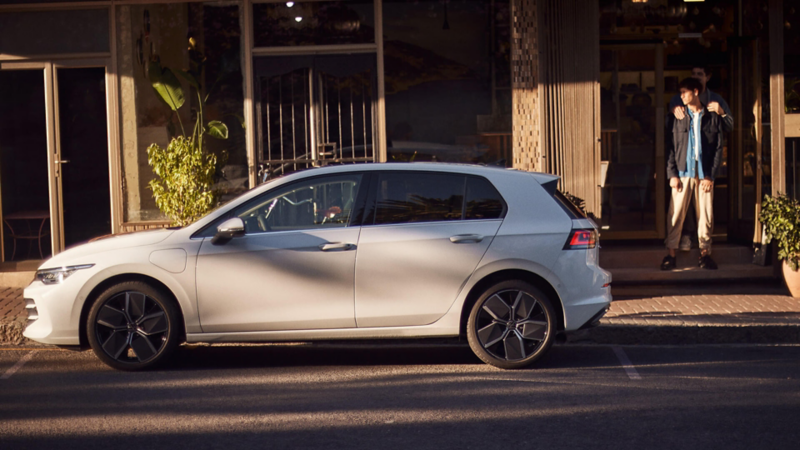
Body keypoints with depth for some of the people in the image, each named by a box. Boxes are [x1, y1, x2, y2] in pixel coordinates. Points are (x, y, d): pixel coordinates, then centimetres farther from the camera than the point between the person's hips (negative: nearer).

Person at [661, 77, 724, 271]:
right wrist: (672, 174, -4)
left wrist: (710, 176, -4)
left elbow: (719, 148, 4)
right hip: (683, 173, 0)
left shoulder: (713, 117, 6)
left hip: (704, 174, 0)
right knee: (676, 214, -4)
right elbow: (671, 147, 7)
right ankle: (671, 253, 0)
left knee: (706, 215, 1)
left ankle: (705, 253, 11)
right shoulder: (678, 118, 8)